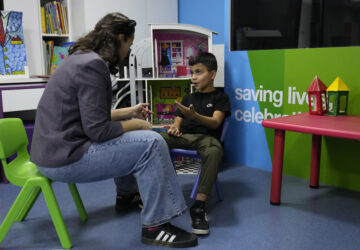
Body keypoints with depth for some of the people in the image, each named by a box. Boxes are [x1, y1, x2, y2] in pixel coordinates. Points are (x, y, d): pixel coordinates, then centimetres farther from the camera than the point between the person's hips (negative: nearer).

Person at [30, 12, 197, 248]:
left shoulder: (83, 58, 11)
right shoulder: (92, 65, -19)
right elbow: (98, 130, -23)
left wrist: (128, 112, 22)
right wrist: (136, 124, -7)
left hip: (57, 147, 11)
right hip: (64, 158, -10)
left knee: (129, 137, 26)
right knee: (151, 143, -14)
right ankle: (155, 226, -7)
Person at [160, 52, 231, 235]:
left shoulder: (219, 97, 10)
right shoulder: (188, 98, 27)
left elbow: (215, 122, -6)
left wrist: (194, 115, -26)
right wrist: (174, 127, -5)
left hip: (206, 136, -4)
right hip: (183, 135, 5)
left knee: (215, 151, -42)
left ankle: (199, 206, -39)